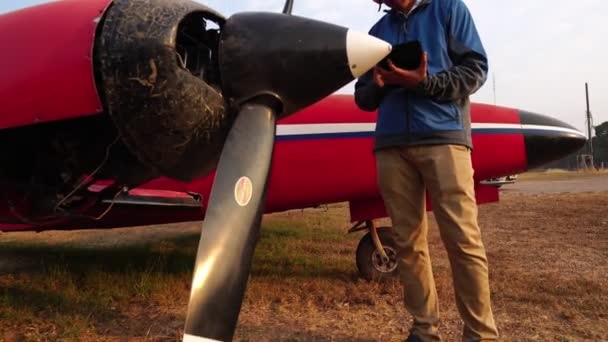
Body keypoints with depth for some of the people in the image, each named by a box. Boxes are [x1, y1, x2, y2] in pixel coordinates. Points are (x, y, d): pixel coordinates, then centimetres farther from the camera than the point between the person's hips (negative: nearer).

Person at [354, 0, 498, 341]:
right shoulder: (379, 30, 23)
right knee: (408, 243, 2)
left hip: (443, 135, -3)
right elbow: (362, 96, 22)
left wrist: (425, 83, -12)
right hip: (391, 144, 4)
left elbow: (476, 68, 4)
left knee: (463, 239, -8)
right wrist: (377, 85, -1)